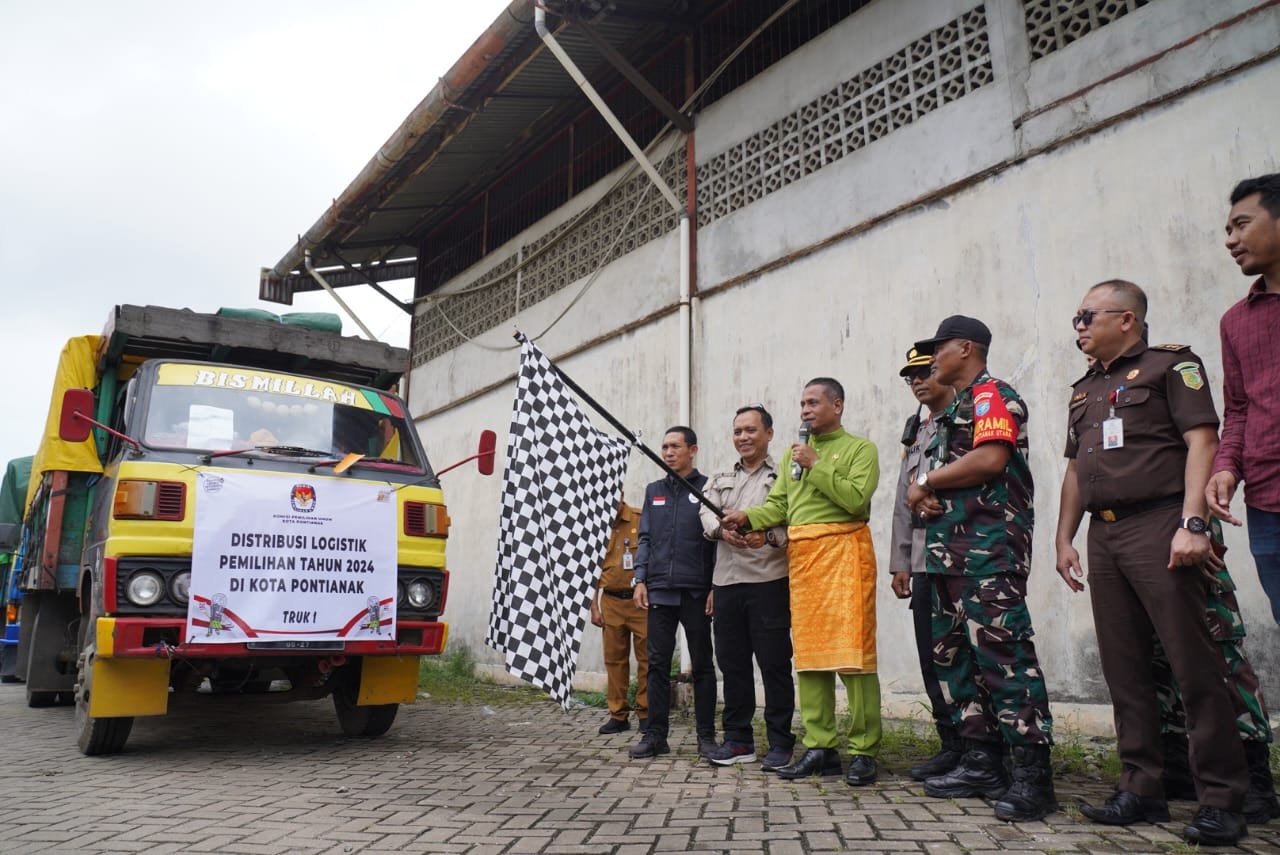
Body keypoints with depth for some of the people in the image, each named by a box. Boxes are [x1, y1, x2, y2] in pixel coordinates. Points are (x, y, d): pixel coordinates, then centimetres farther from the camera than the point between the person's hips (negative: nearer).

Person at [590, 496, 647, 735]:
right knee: (614, 659, 7)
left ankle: (646, 713, 12)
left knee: (647, 657, 1)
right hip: (611, 602, 3)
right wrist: (594, 606, 9)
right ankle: (618, 714, 17)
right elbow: (594, 570, 12)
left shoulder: (643, 520, -5)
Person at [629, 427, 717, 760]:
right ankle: (656, 735, 12)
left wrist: (716, 587, -8)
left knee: (701, 664, 6)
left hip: (696, 591, -4)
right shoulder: (654, 490, 14)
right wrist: (640, 580, 4)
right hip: (659, 590, 4)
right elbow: (645, 538, 14)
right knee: (658, 663, 5)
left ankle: (706, 735, 14)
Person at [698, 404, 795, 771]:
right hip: (726, 580, 5)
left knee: (774, 662, -1)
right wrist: (722, 530, -17)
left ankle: (780, 743, 10)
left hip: (769, 580, -5)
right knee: (731, 661, 10)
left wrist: (769, 537, -26)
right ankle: (738, 740, 21)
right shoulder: (720, 479, 20)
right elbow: (706, 512, 5)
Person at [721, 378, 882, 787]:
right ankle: (819, 747, 13)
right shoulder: (793, 453, 22)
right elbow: (777, 505, 14)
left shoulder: (860, 448, 4)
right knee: (808, 652, 6)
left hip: (844, 552, -6)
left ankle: (863, 750, 0)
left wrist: (817, 466, -10)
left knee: (852, 652, -8)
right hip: (801, 556, 6)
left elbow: (856, 498, -12)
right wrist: (747, 517, -4)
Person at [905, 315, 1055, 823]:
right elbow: (933, 473, 23)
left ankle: (1033, 774, -7)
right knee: (953, 657, 10)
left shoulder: (993, 395, -3)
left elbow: (990, 460, -19)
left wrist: (926, 482, -7)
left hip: (989, 549, -10)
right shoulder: (954, 410, 25)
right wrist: (921, 493, -1)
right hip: (948, 551, 10)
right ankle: (982, 762, 18)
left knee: (1003, 655, -12)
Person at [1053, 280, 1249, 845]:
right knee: (1124, 671, 7)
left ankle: (1222, 798, 4)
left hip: (1158, 528, -7)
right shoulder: (1084, 390, 22)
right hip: (1103, 536, 7)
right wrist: (1064, 539, 16)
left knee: (1194, 665, -5)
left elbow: (1202, 441, -9)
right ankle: (1141, 789, 15)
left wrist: (1192, 523, -19)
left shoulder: (1170, 366, 2)